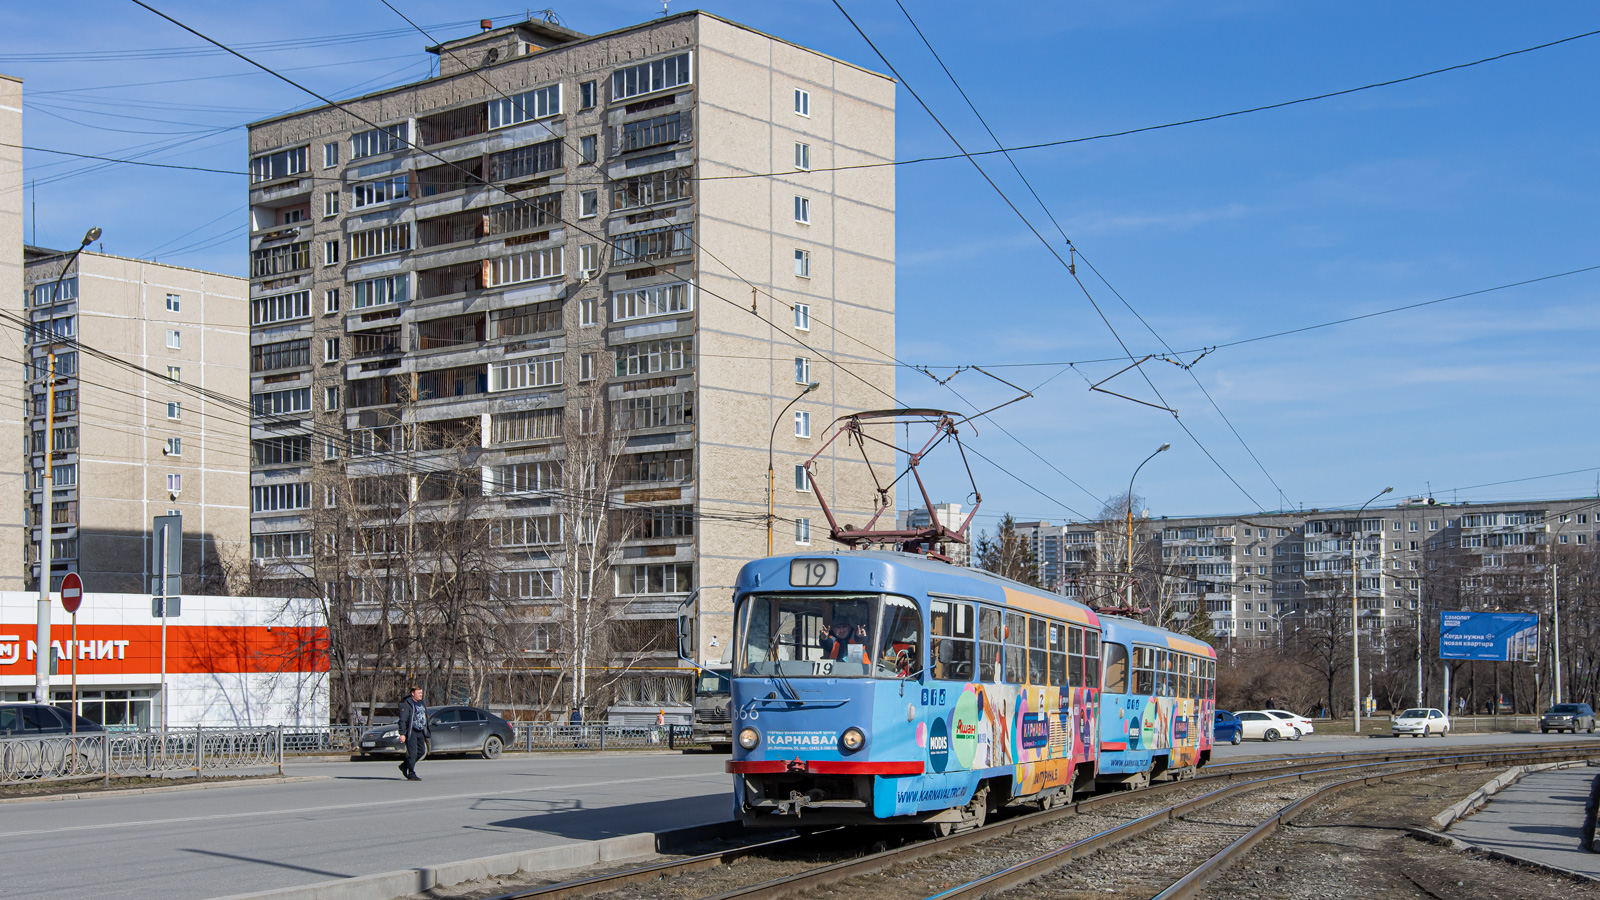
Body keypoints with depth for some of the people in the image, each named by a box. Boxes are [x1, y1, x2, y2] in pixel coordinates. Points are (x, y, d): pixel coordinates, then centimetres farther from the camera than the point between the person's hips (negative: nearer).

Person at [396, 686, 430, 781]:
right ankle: (411, 775, -3)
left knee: (421, 751, 9)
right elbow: (403, 720, -15)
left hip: (420, 732, 8)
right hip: (411, 732, -8)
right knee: (412, 753, -9)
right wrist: (402, 734, -21)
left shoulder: (422, 703, 17)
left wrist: (426, 732, 22)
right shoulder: (406, 704, -9)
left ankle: (404, 765, 26)